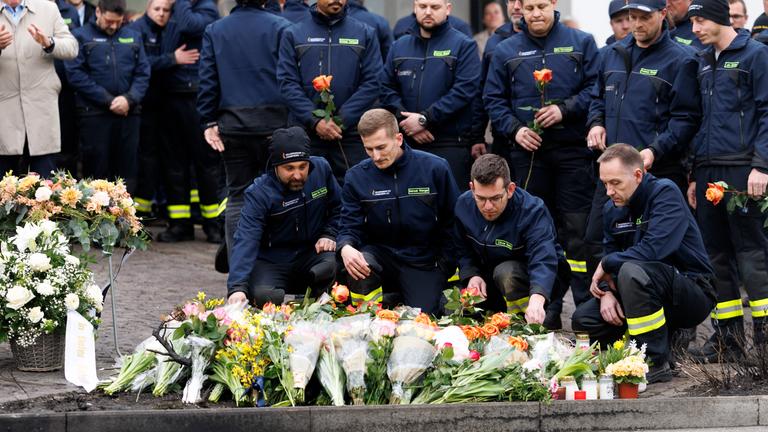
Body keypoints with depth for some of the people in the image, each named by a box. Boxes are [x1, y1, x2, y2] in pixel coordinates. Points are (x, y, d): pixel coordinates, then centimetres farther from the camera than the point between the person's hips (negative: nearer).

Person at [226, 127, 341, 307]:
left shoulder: (321, 169, -3)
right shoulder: (259, 194, -17)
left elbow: (337, 207, 15)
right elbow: (246, 240, -27)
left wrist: (329, 235, -4)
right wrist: (237, 287, -40)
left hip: (311, 252, 3)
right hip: (271, 262, -3)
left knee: (335, 264, -32)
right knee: (265, 297, -33)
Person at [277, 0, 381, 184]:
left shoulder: (365, 34, 8)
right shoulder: (294, 34, 7)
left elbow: (372, 84, 1)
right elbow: (287, 83, 0)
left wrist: (342, 119, -11)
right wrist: (314, 121, -12)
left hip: (350, 133, 0)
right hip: (304, 133, 0)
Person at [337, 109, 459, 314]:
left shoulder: (435, 168, -6)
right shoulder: (356, 177, -1)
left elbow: (451, 223, 1)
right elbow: (350, 227, 0)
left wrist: (443, 271, -4)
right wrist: (346, 248, -25)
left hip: (423, 264, -1)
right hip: (381, 254, 1)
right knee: (355, 262, -32)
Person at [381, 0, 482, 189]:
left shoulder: (463, 45, 1)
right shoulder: (399, 46, 16)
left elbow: (464, 90, -10)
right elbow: (387, 89, 10)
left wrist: (424, 119, -15)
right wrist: (408, 122, -8)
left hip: (451, 146, -4)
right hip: (407, 144, 4)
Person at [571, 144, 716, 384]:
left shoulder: (665, 193, -16)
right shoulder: (612, 209, 7)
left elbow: (653, 249, -29)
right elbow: (610, 257, 10)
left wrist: (607, 265, -16)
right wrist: (606, 291, -12)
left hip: (694, 295, -8)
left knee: (632, 270, -35)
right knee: (582, 319, -5)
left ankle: (657, 363, -25)